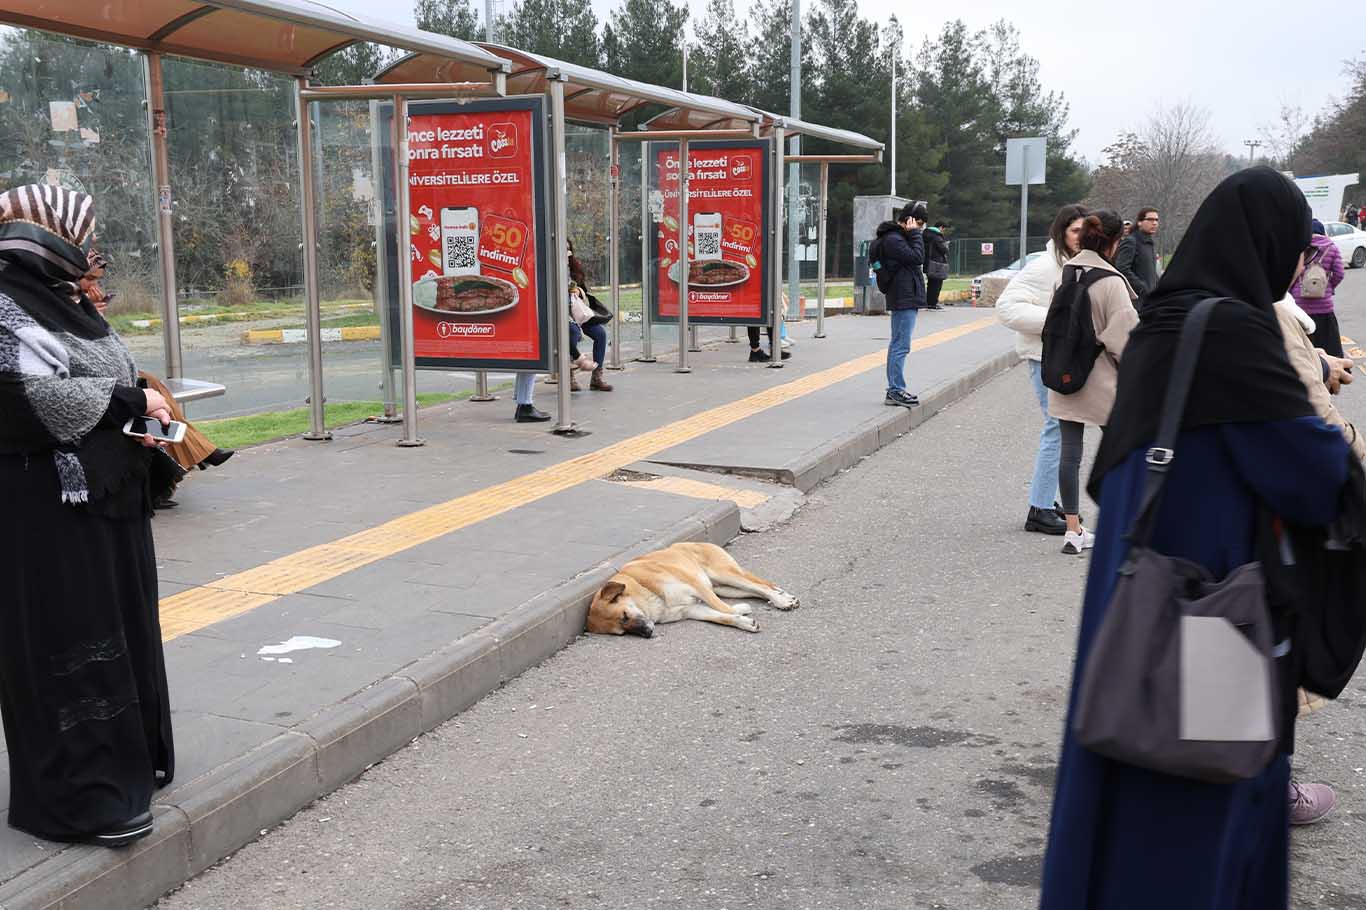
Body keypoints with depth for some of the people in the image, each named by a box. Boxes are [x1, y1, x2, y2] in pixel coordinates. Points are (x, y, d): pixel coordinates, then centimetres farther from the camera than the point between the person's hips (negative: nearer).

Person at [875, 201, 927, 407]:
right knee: (900, 346, -10)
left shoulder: (901, 236, 18)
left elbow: (919, 258, 18)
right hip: (904, 299, -11)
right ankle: (896, 391, -9)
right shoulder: (893, 239, -13)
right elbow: (917, 257, -19)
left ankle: (894, 390, 18)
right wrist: (914, 233, -12)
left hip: (908, 298, 11)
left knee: (897, 345, 13)